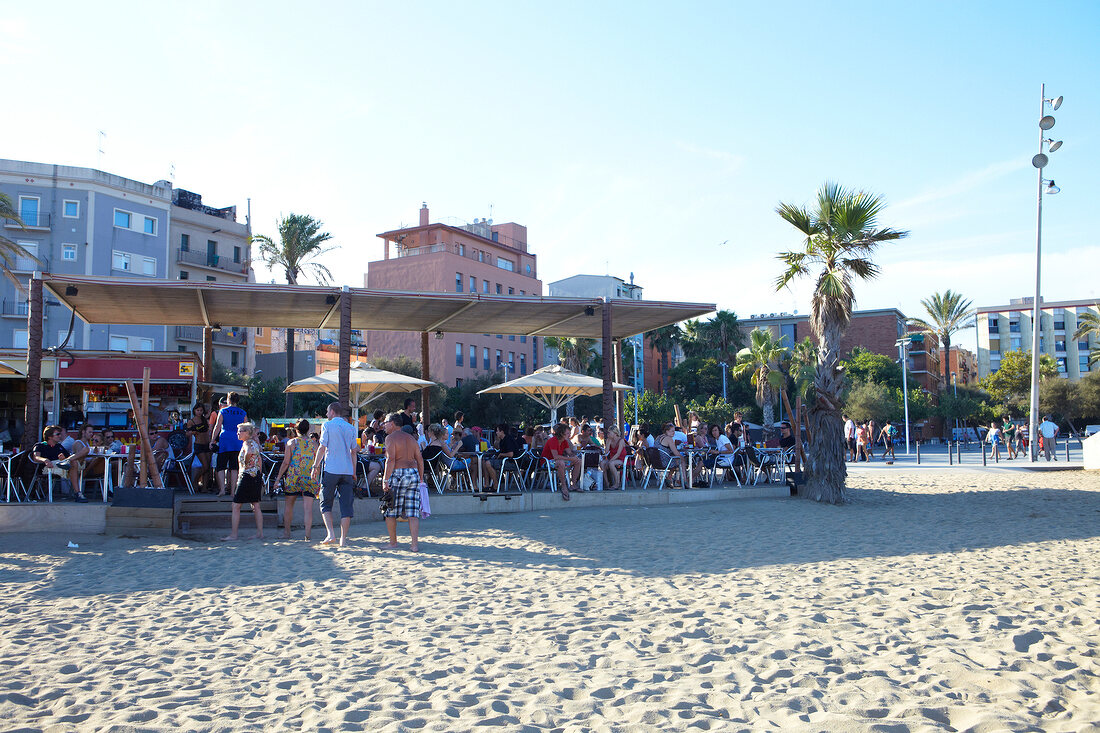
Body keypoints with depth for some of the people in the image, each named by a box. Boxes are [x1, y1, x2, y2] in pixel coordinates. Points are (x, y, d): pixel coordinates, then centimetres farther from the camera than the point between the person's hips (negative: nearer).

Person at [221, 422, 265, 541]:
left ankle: (233, 534, -1)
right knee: (256, 506, 11)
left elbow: (249, 452, -28)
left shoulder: (247, 443, -10)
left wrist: (245, 463, -11)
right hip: (257, 476, 9)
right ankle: (260, 533, 12)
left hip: (247, 476, -9)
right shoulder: (255, 443, 15)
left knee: (236, 506, -2)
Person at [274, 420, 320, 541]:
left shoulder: (291, 442, 1)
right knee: (308, 507, -2)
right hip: (310, 479, 1)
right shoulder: (313, 444, 7)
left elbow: (286, 462, -2)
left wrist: (278, 477, 6)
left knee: (289, 504, 16)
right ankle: (307, 535, -9)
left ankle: (286, 532, 22)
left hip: (293, 477, -1)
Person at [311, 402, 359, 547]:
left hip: (331, 470, -3)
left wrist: (315, 467, 2)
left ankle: (330, 533, -7)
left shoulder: (327, 425, 0)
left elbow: (322, 448, -5)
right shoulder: (350, 428, 12)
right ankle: (343, 539, 2)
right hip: (347, 471, 3)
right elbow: (353, 452, 13)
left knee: (325, 504, 8)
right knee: (346, 506, 3)